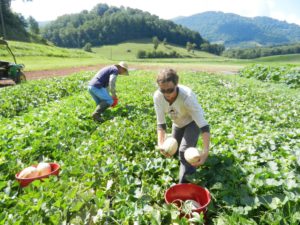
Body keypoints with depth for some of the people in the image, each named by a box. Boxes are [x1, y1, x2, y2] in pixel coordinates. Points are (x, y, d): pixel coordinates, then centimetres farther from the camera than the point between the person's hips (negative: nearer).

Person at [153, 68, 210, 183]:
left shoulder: (187, 96, -41)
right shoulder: (157, 96, -30)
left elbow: (203, 126, -41)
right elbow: (161, 123, -21)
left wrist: (206, 151, -50)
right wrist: (160, 143, -37)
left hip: (193, 122, -5)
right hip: (177, 123, 5)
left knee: (185, 151, -21)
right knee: (175, 151, 18)